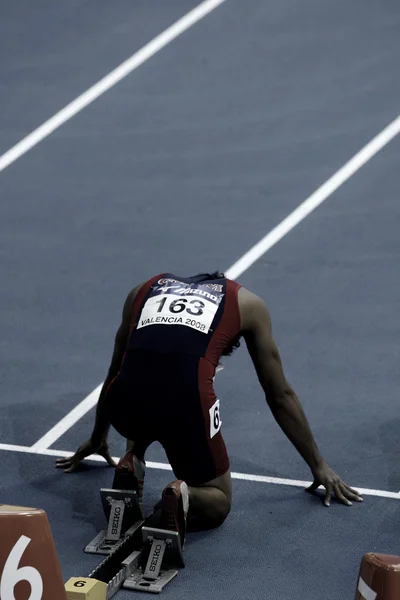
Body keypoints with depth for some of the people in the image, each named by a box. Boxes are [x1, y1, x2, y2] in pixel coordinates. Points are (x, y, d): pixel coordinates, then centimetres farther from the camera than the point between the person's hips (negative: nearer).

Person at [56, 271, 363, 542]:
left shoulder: (145, 290, 34)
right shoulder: (247, 303, 28)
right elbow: (280, 395, 32)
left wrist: (97, 439, 61)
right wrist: (318, 465, 43)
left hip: (124, 403, 3)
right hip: (186, 401, -3)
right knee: (217, 505, 22)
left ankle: (132, 462, 17)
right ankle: (182, 496, -11)